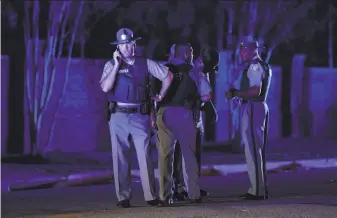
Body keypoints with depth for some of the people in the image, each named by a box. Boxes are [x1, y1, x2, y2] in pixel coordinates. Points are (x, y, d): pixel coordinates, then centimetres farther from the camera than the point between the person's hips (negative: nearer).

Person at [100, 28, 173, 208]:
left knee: (144, 156, -5)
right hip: (118, 116, 0)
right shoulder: (111, 65, 3)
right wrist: (117, 65, -12)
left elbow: (168, 76, 17)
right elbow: (105, 87, -13)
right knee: (120, 158, 1)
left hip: (140, 115, 0)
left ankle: (151, 196, -5)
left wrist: (160, 96, 15)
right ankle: (123, 197, 5)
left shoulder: (145, 63, 6)